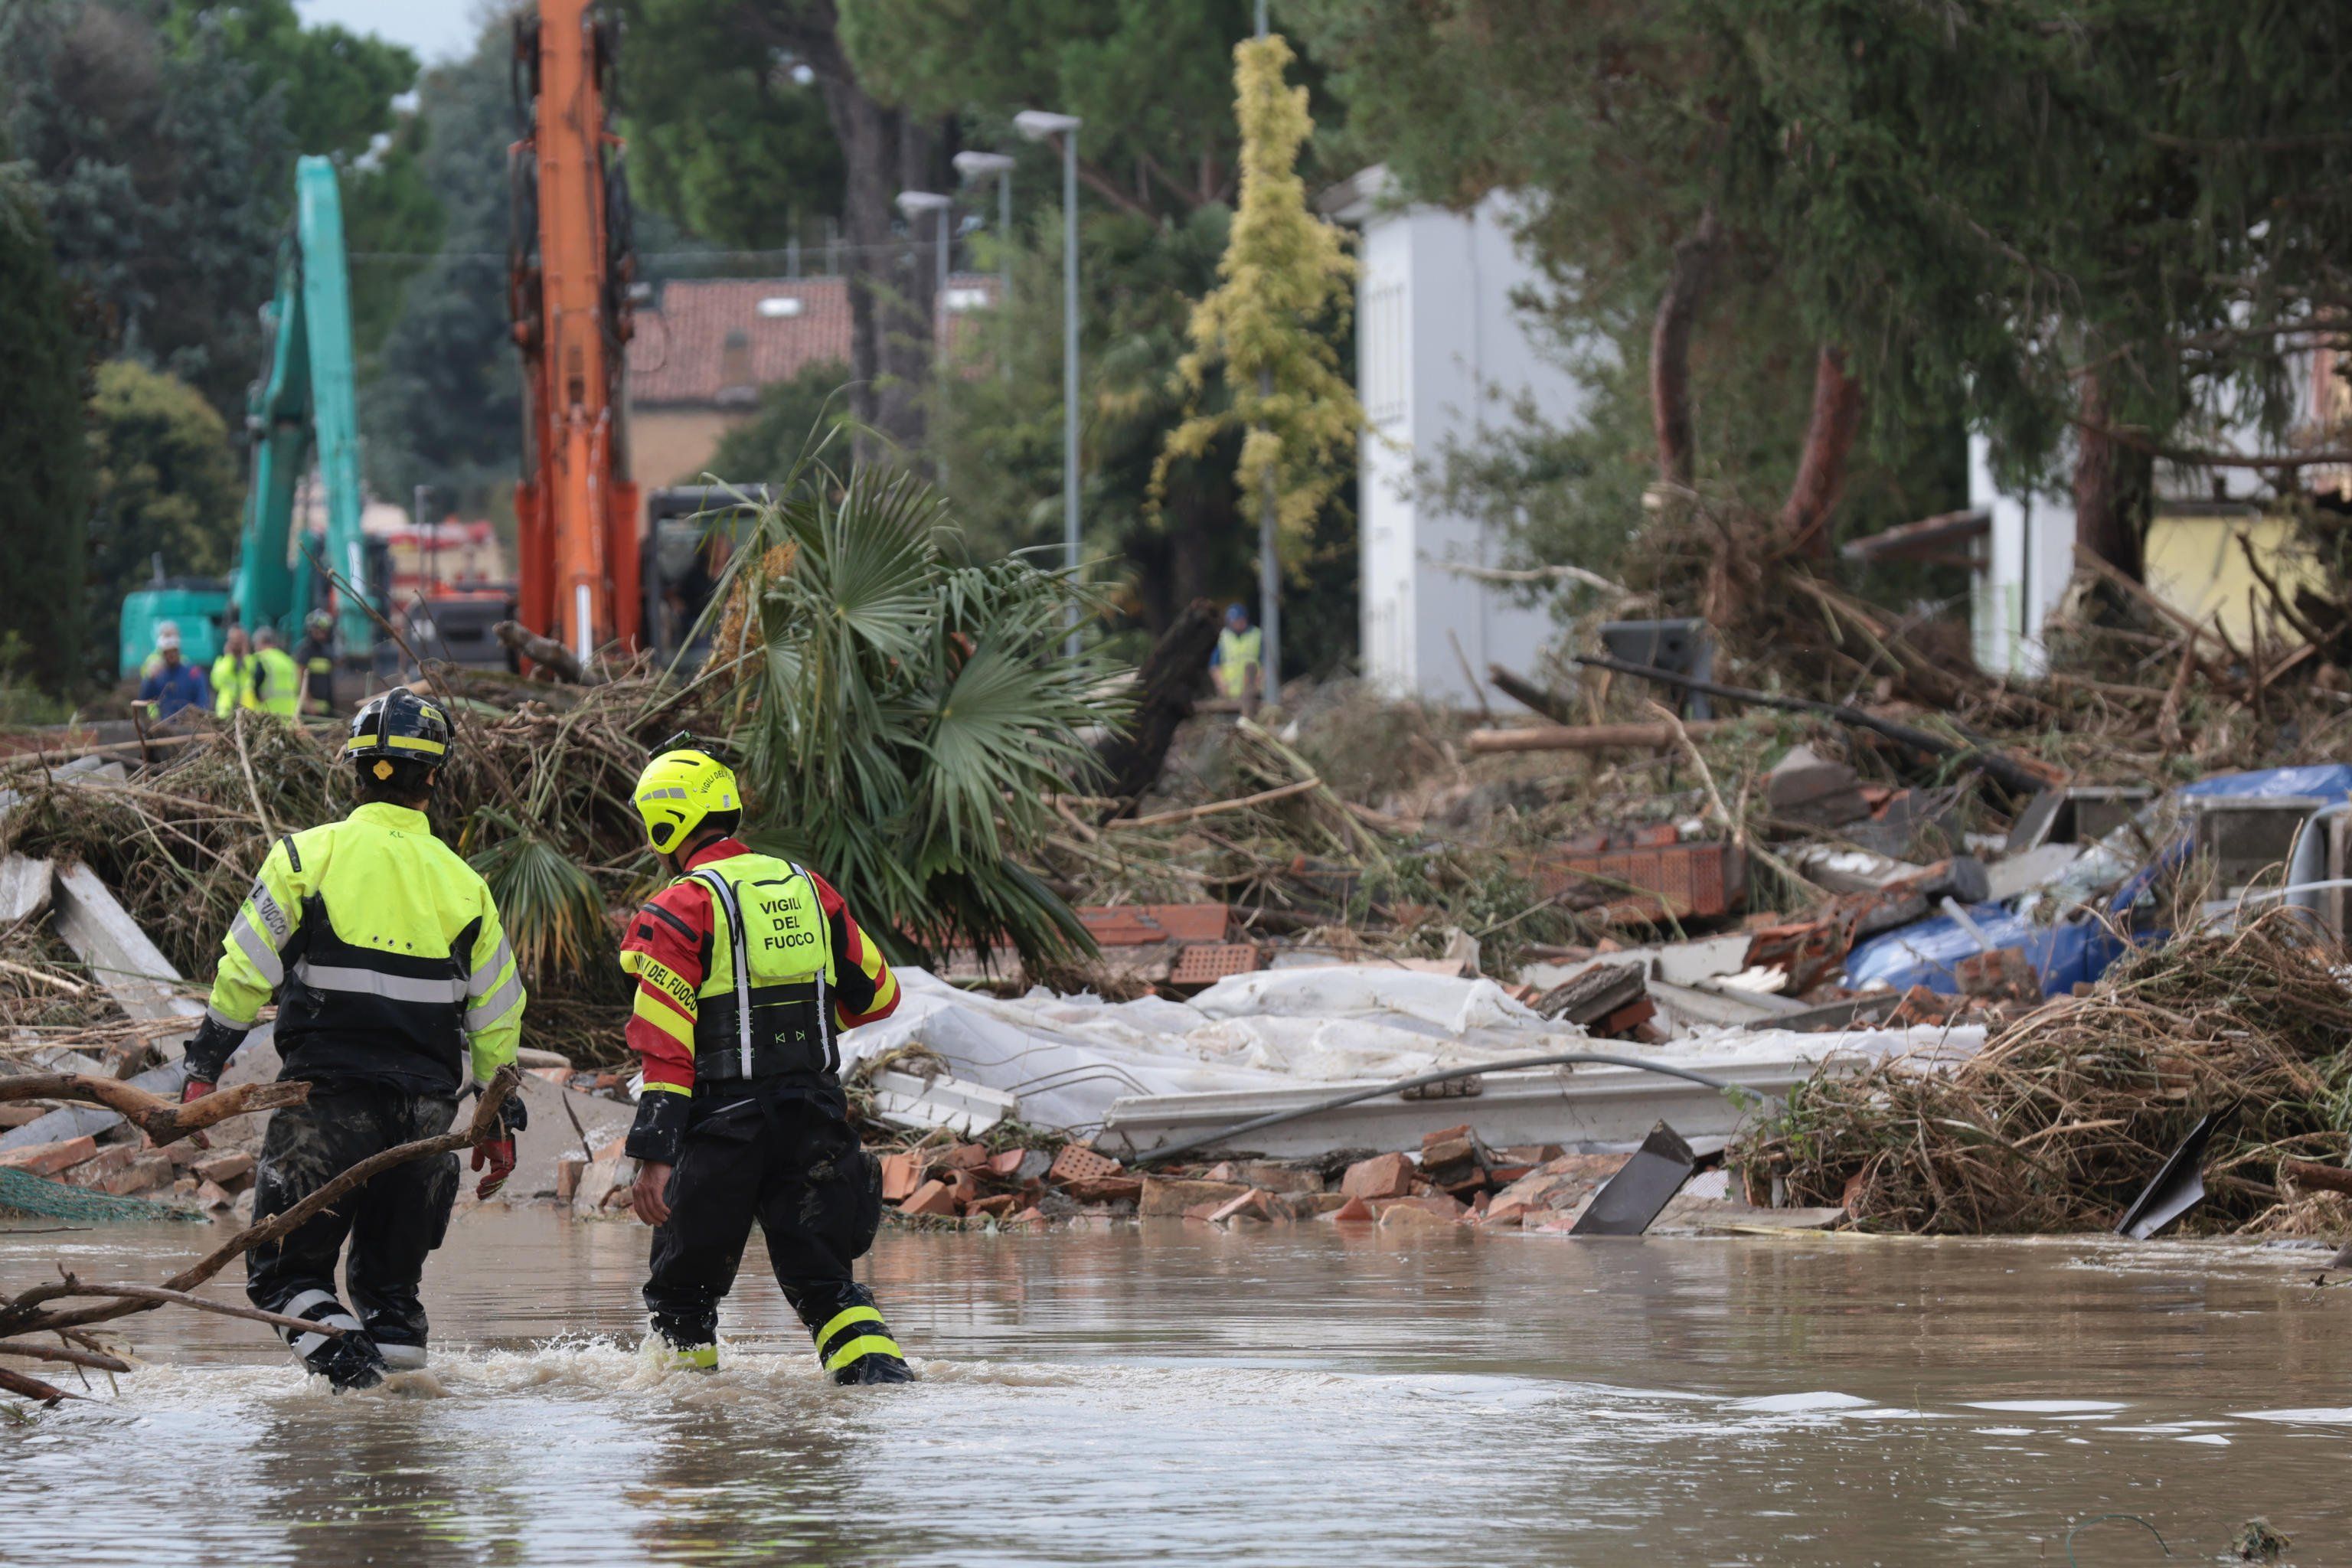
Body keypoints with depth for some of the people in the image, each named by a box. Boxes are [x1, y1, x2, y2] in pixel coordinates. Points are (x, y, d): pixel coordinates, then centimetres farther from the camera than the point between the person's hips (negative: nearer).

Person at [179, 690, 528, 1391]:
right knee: (391, 1275, 18)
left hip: (328, 1100, -3)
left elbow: (245, 971, -4)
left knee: (286, 1269, 3)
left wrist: (204, 1067, 5)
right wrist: (501, 1122, 20)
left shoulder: (308, 855, -3)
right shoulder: (463, 882, 7)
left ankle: (348, 1365, -20)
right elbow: (497, 1016, 12)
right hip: (427, 1109, 3)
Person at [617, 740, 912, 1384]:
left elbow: (665, 1046, -14)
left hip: (725, 1115, -5)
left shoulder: (681, 909, -7)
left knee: (684, 1280, 12)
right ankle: (876, 1365, -12)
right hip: (817, 1110, 5)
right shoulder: (808, 889, 10)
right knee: (820, 1270, 7)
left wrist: (653, 1155, -17)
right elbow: (878, 994, 18)